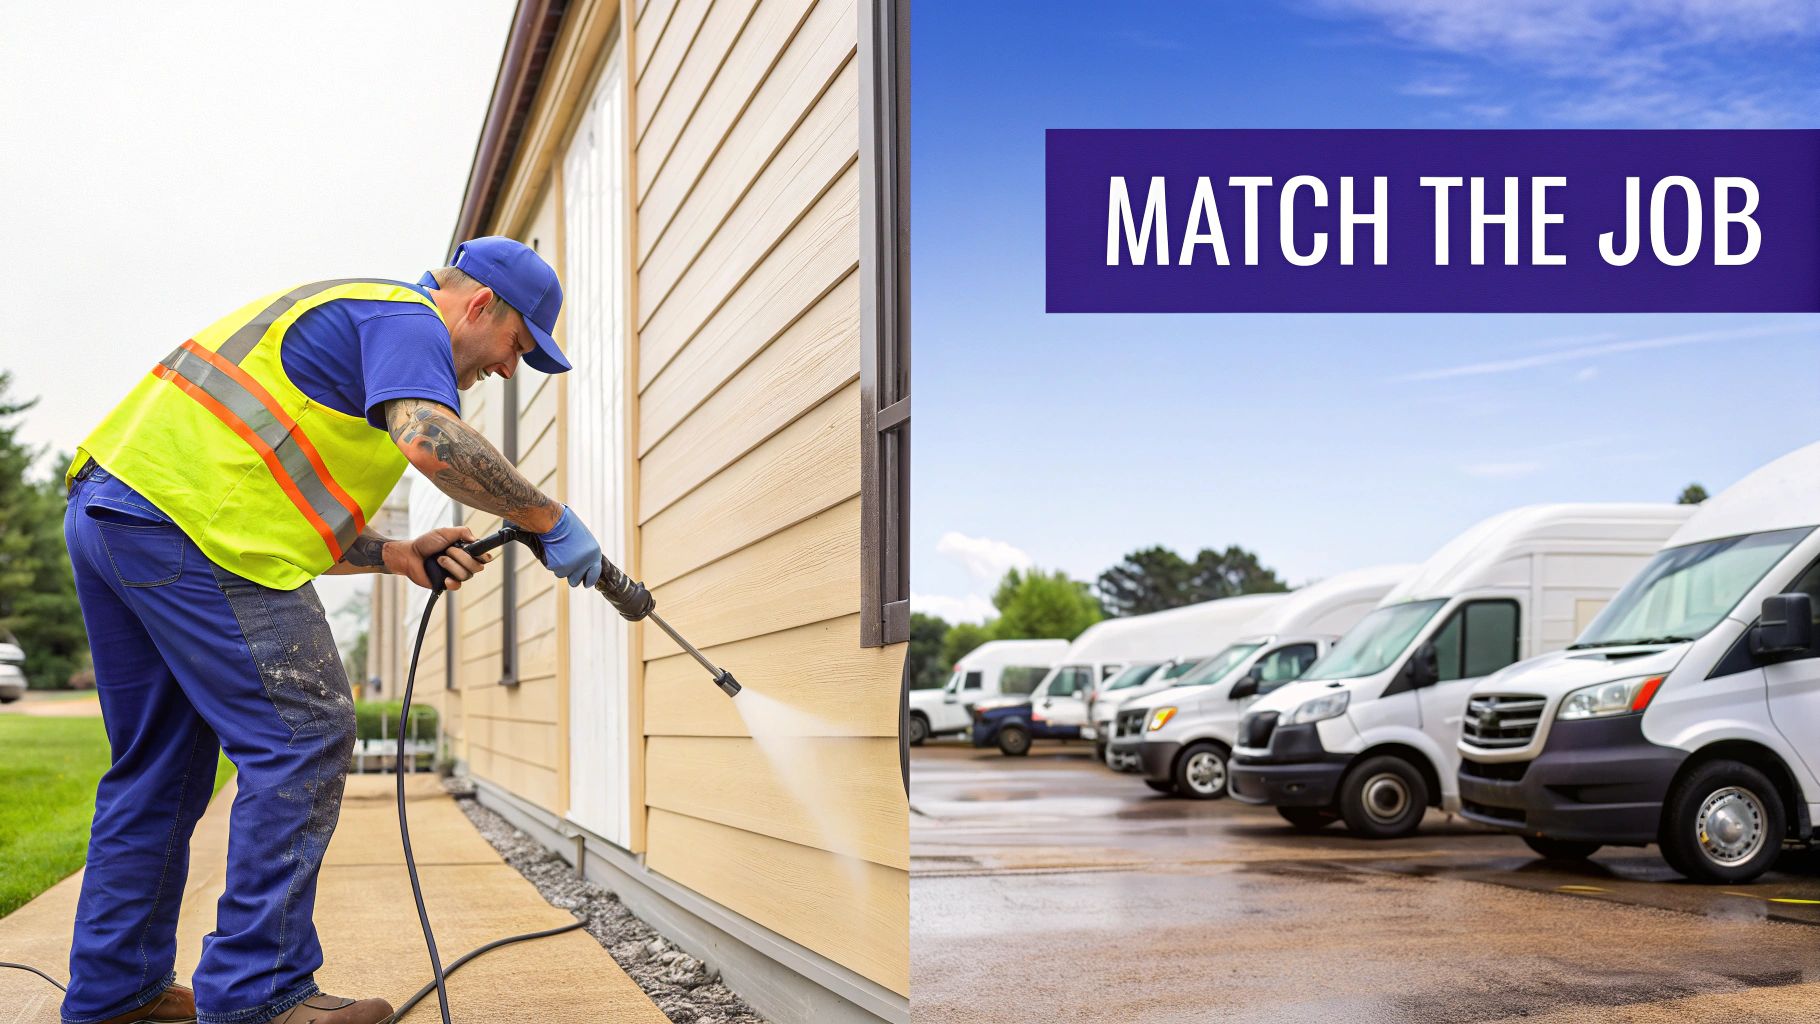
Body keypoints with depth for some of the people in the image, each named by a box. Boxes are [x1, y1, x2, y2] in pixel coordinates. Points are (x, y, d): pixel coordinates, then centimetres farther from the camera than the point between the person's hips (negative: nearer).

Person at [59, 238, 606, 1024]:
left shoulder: (345, 316, 30)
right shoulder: (407, 319, 0)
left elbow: (303, 522, 26)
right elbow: (432, 442, -22)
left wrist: (397, 556, 13)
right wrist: (550, 519, -12)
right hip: (191, 518, -11)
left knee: (156, 760, 16)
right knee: (303, 740, -6)